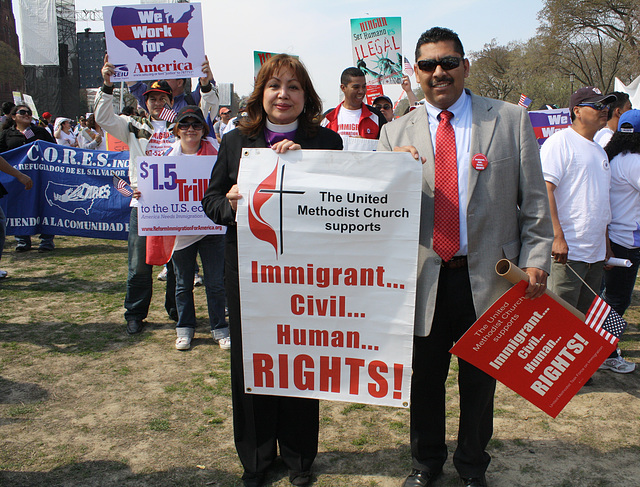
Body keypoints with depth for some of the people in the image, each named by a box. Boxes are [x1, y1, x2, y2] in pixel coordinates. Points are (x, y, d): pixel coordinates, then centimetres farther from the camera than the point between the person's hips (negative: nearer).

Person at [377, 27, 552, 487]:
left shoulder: (511, 120, 2)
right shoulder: (396, 133, 5)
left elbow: (534, 199, 3)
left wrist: (535, 259, -5)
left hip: (489, 278, 0)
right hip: (425, 278, 1)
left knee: (480, 381, 16)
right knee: (425, 378, 15)